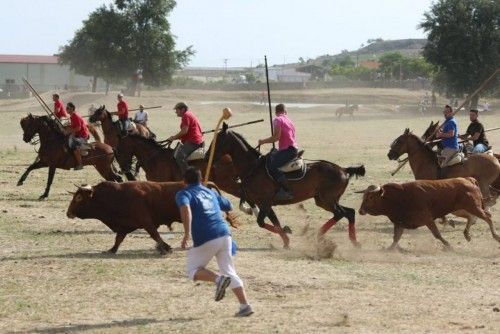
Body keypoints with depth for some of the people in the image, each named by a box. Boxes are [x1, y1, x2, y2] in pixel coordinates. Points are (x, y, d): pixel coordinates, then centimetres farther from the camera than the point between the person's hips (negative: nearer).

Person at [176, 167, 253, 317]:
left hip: (205, 240, -5)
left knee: (192, 270, 13)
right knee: (230, 272, 12)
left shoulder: (183, 194, 4)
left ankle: (218, 279, -14)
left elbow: (185, 209, -19)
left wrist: (187, 233, -24)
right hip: (225, 235, 5)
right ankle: (245, 306, -1)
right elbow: (228, 206, 36)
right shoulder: (210, 192, 22)